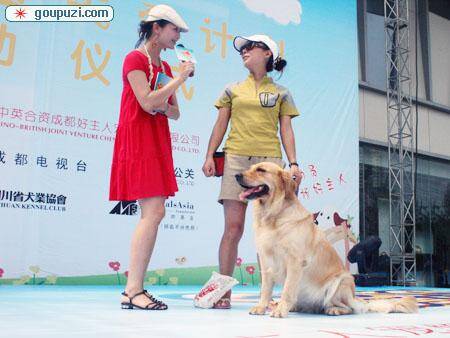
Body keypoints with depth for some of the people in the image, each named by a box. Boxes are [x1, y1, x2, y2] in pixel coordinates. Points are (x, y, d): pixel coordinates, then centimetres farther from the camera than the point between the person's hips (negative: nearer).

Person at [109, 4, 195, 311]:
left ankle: (135, 288, 5)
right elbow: (147, 102, -17)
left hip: (157, 142, 8)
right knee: (154, 212, -16)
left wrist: (164, 107, -4)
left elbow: (175, 113, 20)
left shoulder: (165, 66, 20)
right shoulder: (135, 59, -4)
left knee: (153, 214, 2)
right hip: (139, 141, -8)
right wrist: (181, 78, -11)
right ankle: (133, 291, -11)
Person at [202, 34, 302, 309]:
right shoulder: (233, 90, 17)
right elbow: (220, 125, 13)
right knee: (233, 228, -5)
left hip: (269, 160, 0)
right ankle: (224, 293, -2)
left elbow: (286, 130, 11)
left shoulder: (281, 93, 15)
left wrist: (293, 162, -1)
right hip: (236, 158, 0)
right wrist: (209, 156, 2)